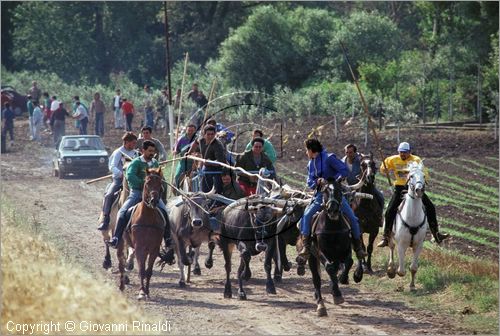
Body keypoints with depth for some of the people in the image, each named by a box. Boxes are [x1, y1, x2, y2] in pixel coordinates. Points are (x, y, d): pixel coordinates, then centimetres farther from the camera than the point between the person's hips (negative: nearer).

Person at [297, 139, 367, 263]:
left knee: (352, 217, -11)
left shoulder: (328, 158, -7)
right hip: (320, 195, 5)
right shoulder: (310, 164, 15)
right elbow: (310, 183, 15)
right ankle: (306, 247, -21)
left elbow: (344, 170, -12)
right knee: (306, 216, -19)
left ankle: (358, 247, 6)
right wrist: (316, 182, -9)